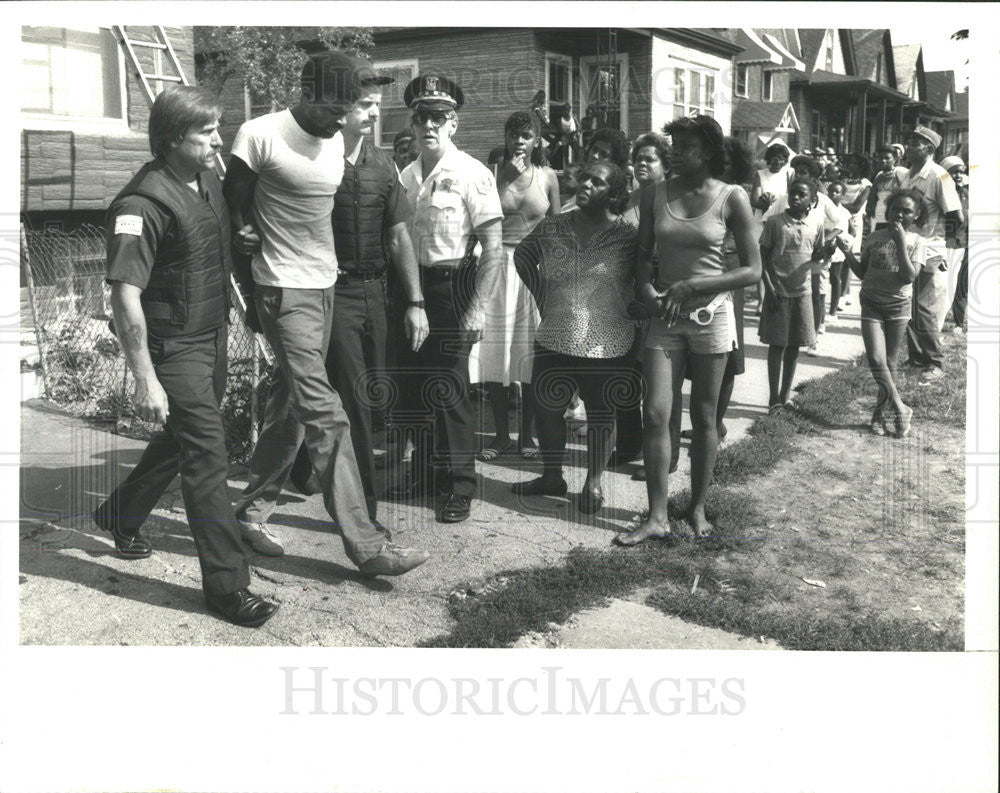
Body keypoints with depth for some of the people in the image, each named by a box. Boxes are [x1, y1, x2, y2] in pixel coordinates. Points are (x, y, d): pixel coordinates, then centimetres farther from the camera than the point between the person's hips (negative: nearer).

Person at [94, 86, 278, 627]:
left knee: (181, 438, 22)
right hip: (174, 347, -9)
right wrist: (145, 380, -27)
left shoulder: (208, 180, 5)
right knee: (208, 456, -6)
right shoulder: (144, 204, -23)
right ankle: (227, 584, 3)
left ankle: (121, 514, 47)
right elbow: (125, 296, -25)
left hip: (214, 336, 9)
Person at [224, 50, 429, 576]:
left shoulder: (336, 141, 9)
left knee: (291, 406, 12)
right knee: (325, 415, -10)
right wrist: (250, 287, -2)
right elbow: (234, 213, -4)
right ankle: (366, 546, -9)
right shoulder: (260, 136, -12)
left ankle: (253, 509, 28)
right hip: (285, 292, -7)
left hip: (324, 286, 7)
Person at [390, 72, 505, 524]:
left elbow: (493, 249, -12)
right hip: (413, 284, 6)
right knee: (414, 384, 12)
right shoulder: (406, 176, 8)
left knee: (449, 389, -3)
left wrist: (478, 308, -17)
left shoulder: (471, 175, -9)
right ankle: (426, 473, 29)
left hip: (453, 285, -6)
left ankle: (461, 486, 11)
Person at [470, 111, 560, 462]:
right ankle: (501, 433, 13)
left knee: (531, 349, 4)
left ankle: (526, 433, 15)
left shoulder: (547, 177, 5)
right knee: (496, 349, 2)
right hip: (498, 265, 0)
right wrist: (506, 178, -11)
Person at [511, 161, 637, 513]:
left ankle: (594, 482, 22)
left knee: (601, 413, 9)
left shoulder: (627, 237, -6)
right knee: (546, 408, 11)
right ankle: (552, 476, 29)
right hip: (554, 341, 3)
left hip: (607, 344, -3)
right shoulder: (552, 228, 4)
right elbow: (522, 256, 19)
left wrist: (629, 311, 0)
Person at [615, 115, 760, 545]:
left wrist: (691, 286, -15)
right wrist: (646, 289, -9)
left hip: (711, 313, -2)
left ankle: (698, 508, 21)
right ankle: (657, 517, 3)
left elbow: (752, 270, -7)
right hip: (665, 315, 2)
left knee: (704, 416, 6)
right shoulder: (656, 193, 2)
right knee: (656, 413, -4)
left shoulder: (731, 197, -6)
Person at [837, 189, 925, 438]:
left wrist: (901, 242, -18)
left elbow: (908, 276, -15)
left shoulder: (917, 243, -2)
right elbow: (862, 272, 8)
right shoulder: (876, 237, 3)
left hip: (898, 306, 0)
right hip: (872, 304, 1)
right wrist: (848, 253, -9)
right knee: (876, 360, -12)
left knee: (890, 364, 6)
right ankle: (900, 409, -1)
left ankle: (880, 413, 18)